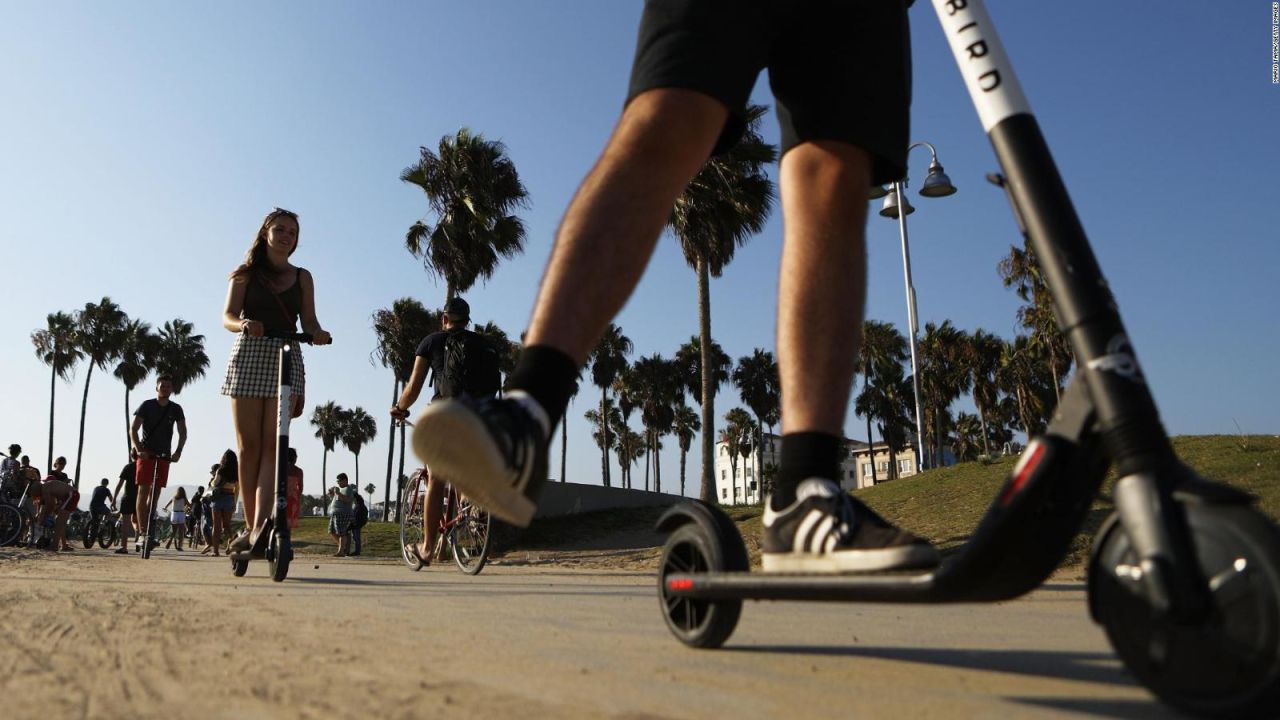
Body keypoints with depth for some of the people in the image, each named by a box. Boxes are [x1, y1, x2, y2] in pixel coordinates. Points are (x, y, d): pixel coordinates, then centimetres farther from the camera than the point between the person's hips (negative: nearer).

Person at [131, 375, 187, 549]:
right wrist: (138, 449, -18)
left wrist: (178, 452, -8)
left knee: (156, 493, 5)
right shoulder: (147, 405, -3)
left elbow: (182, 432, 5)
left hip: (164, 455, 3)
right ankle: (143, 532, -11)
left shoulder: (176, 409, 4)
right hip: (146, 454, -3)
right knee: (143, 491, -8)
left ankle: (149, 531, 12)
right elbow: (133, 429, -6)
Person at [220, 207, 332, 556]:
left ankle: (260, 526, -21)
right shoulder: (245, 274, 10)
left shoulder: (302, 277, 14)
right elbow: (228, 315, -1)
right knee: (249, 444, 0)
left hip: (286, 359, 0)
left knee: (272, 444, -11)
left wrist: (317, 333, -19)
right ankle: (250, 525, 8)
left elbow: (308, 319, 6)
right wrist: (244, 324, -25)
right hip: (248, 356, 0)